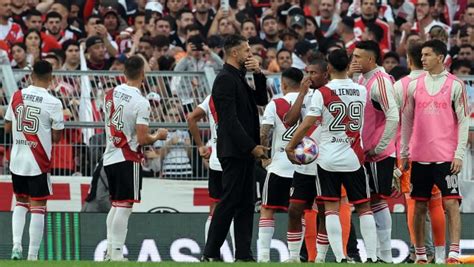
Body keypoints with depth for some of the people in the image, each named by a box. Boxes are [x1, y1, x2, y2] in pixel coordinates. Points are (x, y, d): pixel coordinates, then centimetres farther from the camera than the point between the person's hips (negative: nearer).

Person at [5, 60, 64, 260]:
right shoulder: (53, 103, -11)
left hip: (17, 160, 4)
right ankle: (32, 256, -2)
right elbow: (56, 137, -6)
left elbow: (7, 127, 9)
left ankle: (16, 245, 5)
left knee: (21, 203, 20)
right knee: (38, 208, 2)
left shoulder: (17, 97, 1)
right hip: (38, 162, -4)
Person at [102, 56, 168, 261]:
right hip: (128, 160, -7)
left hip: (109, 157, 7)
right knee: (124, 207, -5)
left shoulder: (110, 95, 6)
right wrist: (158, 136, 3)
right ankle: (116, 254, -7)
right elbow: (142, 139, -18)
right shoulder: (140, 102, -16)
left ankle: (110, 251, 19)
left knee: (116, 205, 17)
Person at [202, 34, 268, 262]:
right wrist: (252, 146, -20)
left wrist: (258, 74, 6)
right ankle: (210, 254, -6)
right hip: (234, 151, -10)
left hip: (245, 152, 10)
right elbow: (230, 119, -19)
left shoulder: (239, 79, 18)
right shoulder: (225, 79, -12)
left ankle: (243, 255, 9)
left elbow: (261, 100, 19)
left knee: (245, 204, 8)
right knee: (229, 203, -9)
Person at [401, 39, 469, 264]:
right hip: (420, 157, 3)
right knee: (419, 206, 6)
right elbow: (407, 120, 14)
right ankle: (420, 255, 14)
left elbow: (463, 121, -2)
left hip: (446, 157, -3)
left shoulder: (455, 85, -1)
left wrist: (459, 154, -9)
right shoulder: (414, 85, 8)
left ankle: (454, 254, -11)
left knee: (451, 203, -10)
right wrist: (404, 153, 11)